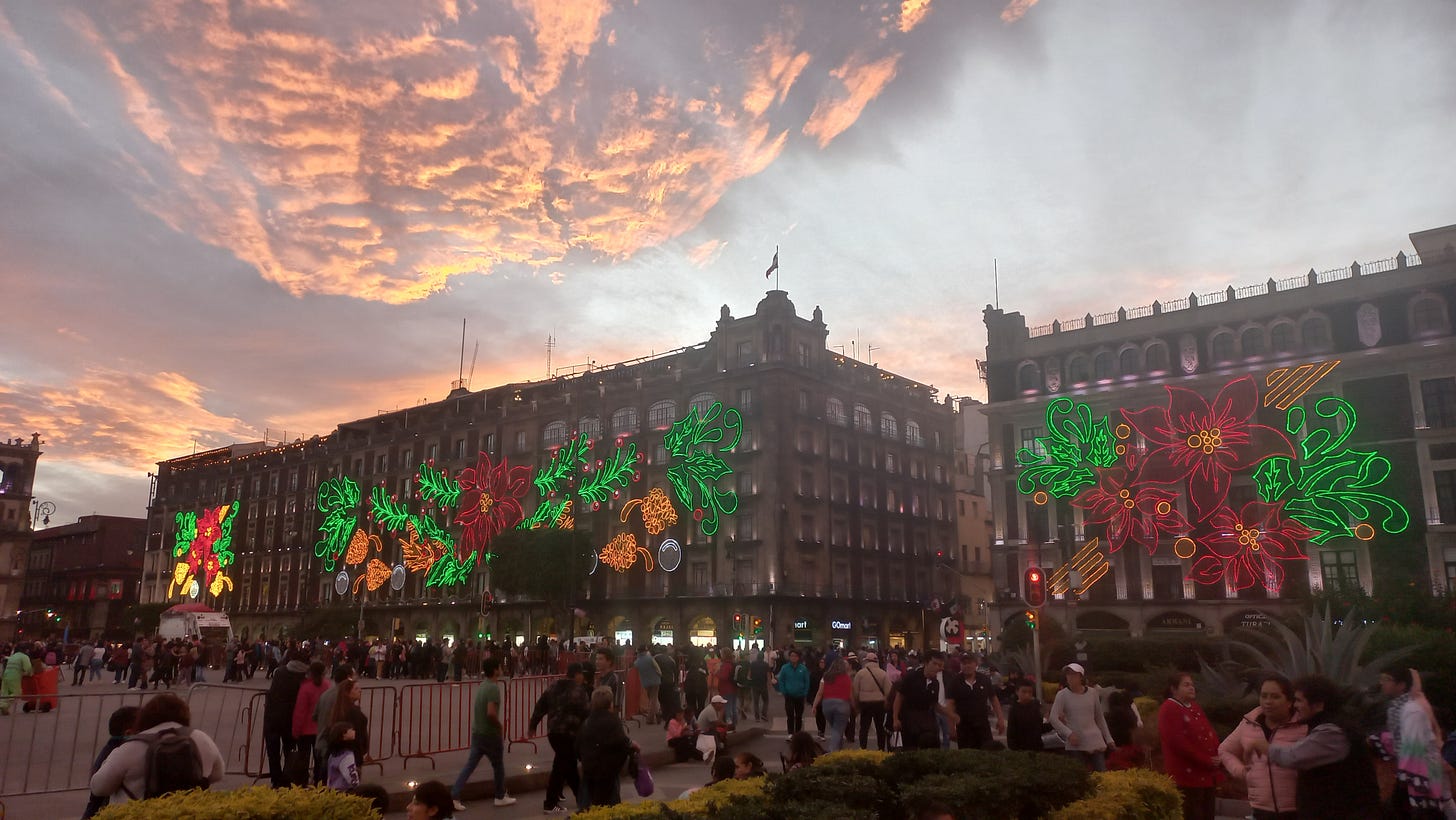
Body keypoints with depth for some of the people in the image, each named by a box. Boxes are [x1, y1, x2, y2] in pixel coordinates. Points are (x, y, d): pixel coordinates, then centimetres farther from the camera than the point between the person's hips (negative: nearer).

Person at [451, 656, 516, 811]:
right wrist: (500, 726, -14)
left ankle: (454, 797, 3)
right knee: (498, 765, 12)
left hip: (477, 732, 7)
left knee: (469, 765, 9)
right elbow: (491, 713, -30)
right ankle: (500, 797, 26)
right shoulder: (494, 688, -20)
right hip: (490, 734, -7)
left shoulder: (482, 685, 7)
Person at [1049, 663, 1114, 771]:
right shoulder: (1062, 695, -4)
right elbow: (1053, 718, -9)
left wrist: (1108, 739, 15)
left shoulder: (1092, 693, 5)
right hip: (1075, 744, -2)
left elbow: (1100, 718, 16)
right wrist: (1068, 733, -20)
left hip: (1095, 740, 2)